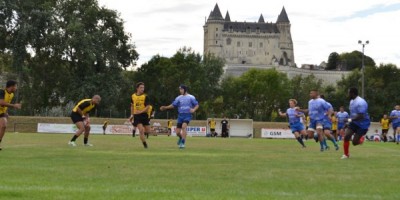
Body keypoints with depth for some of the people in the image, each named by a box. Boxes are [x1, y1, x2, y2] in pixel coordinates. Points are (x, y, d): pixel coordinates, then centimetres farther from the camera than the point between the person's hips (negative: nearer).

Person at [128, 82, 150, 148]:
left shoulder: (145, 96, -6)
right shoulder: (133, 96, 5)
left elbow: (148, 107, -12)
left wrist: (140, 111, -23)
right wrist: (132, 115, 18)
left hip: (144, 115, 0)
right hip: (136, 116, 0)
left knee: (147, 131, 4)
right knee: (141, 130, -15)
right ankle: (145, 144, -4)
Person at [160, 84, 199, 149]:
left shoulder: (191, 97, -3)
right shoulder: (178, 98, 7)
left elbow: (197, 105, 0)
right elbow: (173, 105, 13)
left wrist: (194, 109, -20)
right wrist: (165, 107, 2)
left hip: (187, 115, -4)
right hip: (180, 115, 4)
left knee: (183, 127, -30)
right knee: (177, 132, 1)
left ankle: (182, 143, -25)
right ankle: (181, 138, 38)